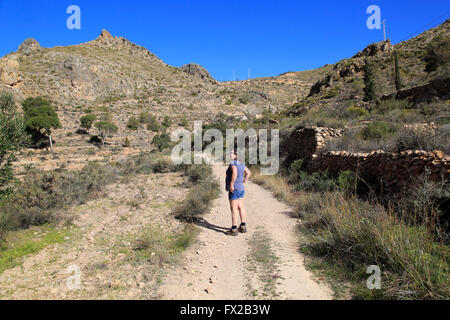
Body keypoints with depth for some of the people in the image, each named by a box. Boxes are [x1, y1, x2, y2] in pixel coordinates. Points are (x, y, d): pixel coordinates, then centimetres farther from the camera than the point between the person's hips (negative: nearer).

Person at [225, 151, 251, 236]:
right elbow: (248, 172, 23)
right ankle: (243, 227, 21)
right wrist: (245, 180, 20)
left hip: (234, 189, -9)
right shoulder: (241, 163, 12)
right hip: (241, 189, 9)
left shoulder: (233, 163, -16)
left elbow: (234, 173, -33)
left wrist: (231, 184, -28)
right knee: (241, 207, 13)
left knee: (234, 209, -5)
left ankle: (234, 230, 0)